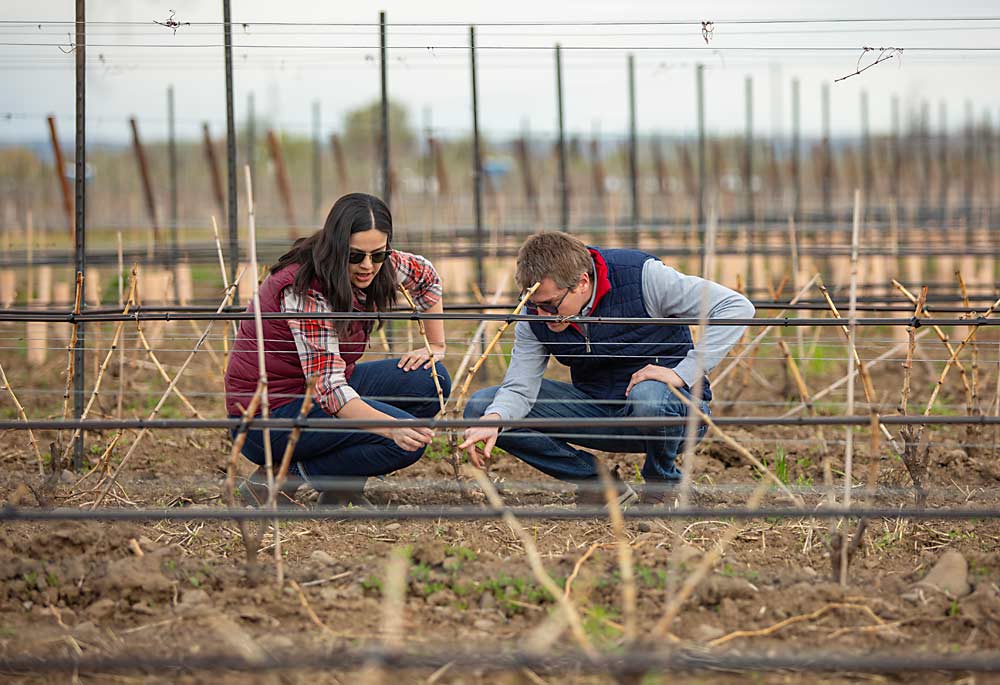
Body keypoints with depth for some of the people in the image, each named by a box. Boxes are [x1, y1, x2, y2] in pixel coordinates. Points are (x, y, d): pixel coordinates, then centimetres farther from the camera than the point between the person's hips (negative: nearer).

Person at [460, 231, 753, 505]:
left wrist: (683, 373, -28)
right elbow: (519, 388, -11)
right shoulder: (535, 317, -8)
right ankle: (599, 483, 0)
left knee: (648, 396, -42)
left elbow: (736, 307, -22)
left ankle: (662, 485, -8)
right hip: (597, 409, 5)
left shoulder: (641, 276, -22)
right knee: (481, 408, -9)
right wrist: (493, 420, -34)